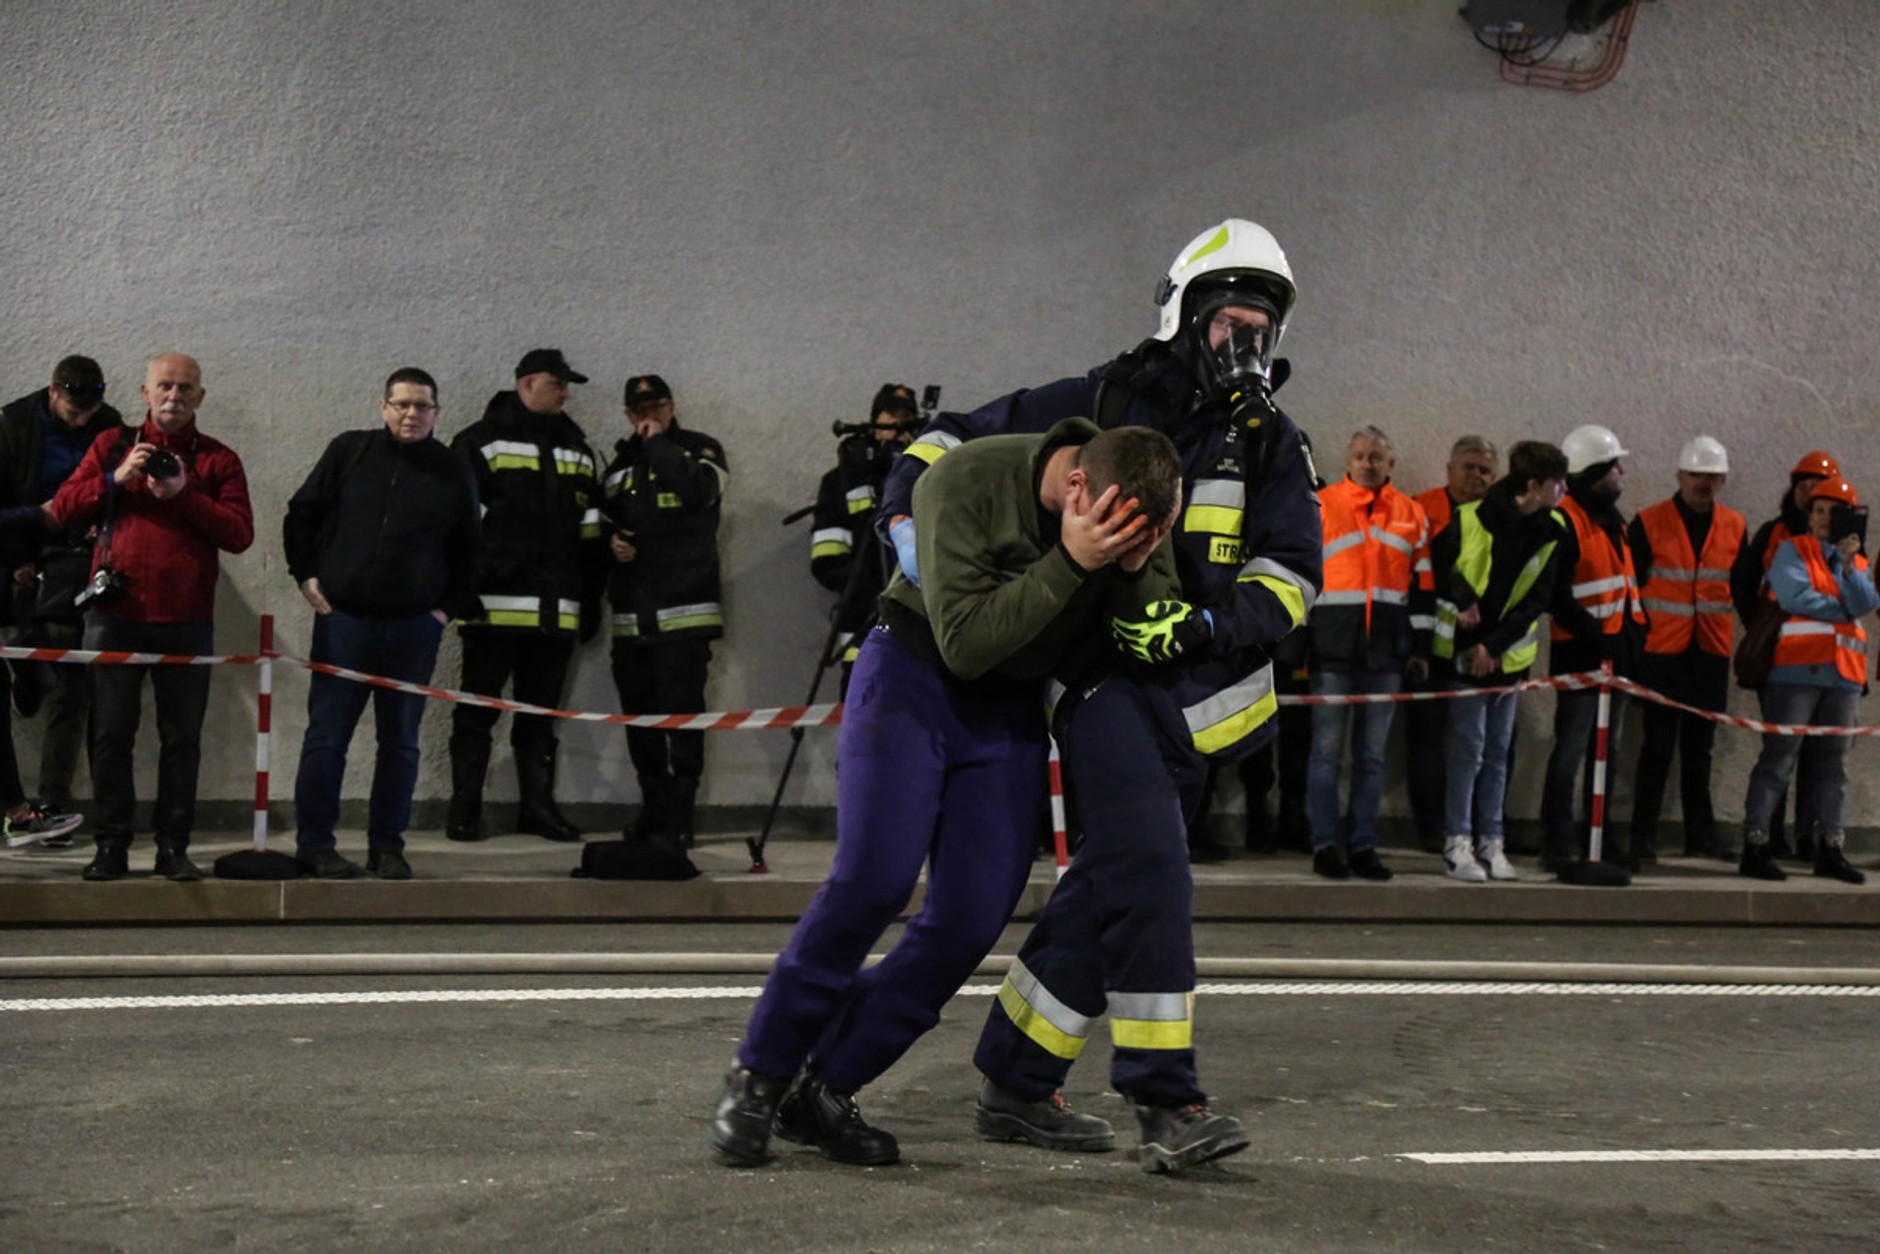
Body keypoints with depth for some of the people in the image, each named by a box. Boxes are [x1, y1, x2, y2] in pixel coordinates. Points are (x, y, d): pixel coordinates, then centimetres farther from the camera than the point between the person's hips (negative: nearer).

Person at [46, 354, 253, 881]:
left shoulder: (218, 460, 8)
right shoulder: (112, 445, 12)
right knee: (111, 733, 2)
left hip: (187, 622, 0)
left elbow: (240, 533, -4)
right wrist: (116, 478, -9)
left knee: (182, 737, 2)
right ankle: (112, 845, 9)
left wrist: (184, 495, -14)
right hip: (115, 616, 1)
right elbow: (62, 509, 5)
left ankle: (173, 846, 8)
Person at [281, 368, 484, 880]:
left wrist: (451, 606, 4)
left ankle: (387, 846, 14)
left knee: (400, 742, 6)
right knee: (326, 737, 0)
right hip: (343, 619, -1)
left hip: (415, 627, 1)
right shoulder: (349, 452, 4)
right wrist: (307, 575, 2)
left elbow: (469, 549, 13)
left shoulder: (452, 471, 7)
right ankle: (314, 844, 8)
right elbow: (301, 514, 10)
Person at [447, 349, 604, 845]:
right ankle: (464, 812, 7)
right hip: (495, 605, -5)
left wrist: (591, 599, 14)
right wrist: (463, 589, -11)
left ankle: (538, 807, 17)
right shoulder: (481, 443, 0)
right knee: (478, 710, 1)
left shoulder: (578, 451, 18)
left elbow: (591, 532, 19)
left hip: (556, 610, 5)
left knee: (542, 711, 11)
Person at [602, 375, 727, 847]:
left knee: (682, 710, -9)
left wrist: (658, 443, -7)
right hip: (631, 612, 6)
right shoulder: (622, 460, 19)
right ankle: (653, 805, 20)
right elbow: (605, 517, 28)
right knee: (637, 712, 8)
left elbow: (700, 489, -17)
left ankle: (680, 815, -6)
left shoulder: (700, 449, 4)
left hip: (683, 608, -6)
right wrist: (610, 540, 6)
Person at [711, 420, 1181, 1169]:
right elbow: (965, 642, -28)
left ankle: (828, 1090, 6)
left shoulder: (1143, 506, -10)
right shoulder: (967, 483, -26)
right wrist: (1070, 563, -35)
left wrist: (1136, 566, -29)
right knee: (875, 878, -20)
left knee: (973, 916, -7)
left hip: (1011, 712, 5)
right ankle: (758, 1075, -2)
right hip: (915, 678, -5)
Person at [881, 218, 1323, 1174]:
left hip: (1195, 695, 4)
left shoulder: (1271, 445, 7)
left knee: (1105, 888, 9)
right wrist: (909, 520, -13)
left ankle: (1015, 1081, 22)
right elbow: (949, 443, 5)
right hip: (1103, 675, -4)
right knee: (1150, 871, -19)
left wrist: (1206, 622, -21)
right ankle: (1166, 1102, -14)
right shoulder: (1097, 405, -1)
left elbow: (1292, 574, -3)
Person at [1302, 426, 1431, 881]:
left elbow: (1422, 583, 14)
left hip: (1386, 651, 3)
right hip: (1333, 648, -3)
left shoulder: (1412, 515, 13)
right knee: (1327, 750, -2)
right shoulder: (1320, 506, 2)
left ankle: (1363, 846, 12)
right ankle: (1325, 845, 3)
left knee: (1372, 754, 7)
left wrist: (1420, 647, 9)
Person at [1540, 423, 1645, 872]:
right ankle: (1557, 844, 0)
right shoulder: (1565, 521, -13)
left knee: (1606, 751, 14)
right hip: (1581, 656, -9)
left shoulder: (1614, 520, 17)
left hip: (1617, 653, 9)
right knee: (1570, 751, -5)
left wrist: (1637, 634, 13)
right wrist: (1596, 637, -19)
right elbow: (1558, 598, -18)